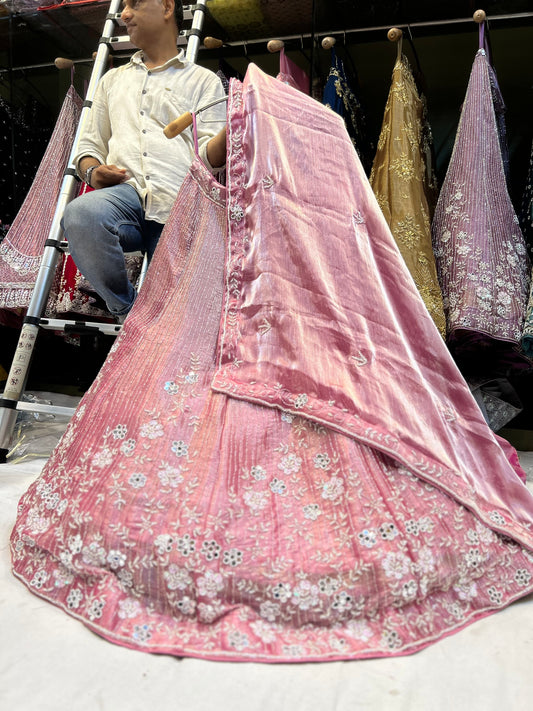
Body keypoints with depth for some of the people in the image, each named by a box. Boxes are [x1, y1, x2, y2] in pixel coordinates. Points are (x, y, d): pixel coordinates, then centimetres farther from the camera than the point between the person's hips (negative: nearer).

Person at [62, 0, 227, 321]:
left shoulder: (203, 80, 20)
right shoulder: (113, 79, 33)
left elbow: (209, 156, 7)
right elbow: (90, 145, 30)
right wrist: (92, 171, 5)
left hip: (182, 207, -2)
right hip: (126, 193, 3)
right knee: (80, 214, -34)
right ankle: (130, 313, -15)